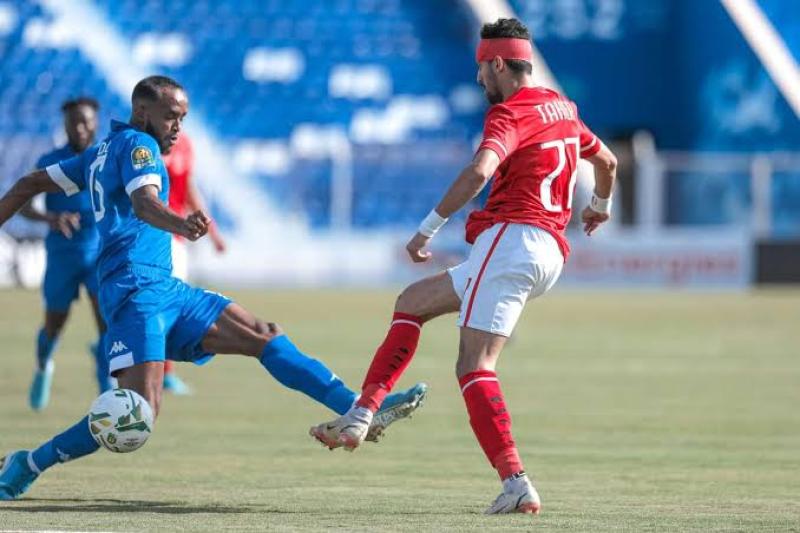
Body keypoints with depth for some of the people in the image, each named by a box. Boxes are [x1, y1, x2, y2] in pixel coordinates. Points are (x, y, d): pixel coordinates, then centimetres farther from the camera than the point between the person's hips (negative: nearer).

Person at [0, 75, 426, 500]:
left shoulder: (102, 153, 22)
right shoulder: (137, 145, -6)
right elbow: (143, 202, -27)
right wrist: (179, 225, -46)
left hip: (165, 289, 11)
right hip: (138, 290, -11)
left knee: (265, 336, 5)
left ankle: (359, 409, 3)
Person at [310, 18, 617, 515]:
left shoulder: (511, 113, -6)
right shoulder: (562, 108, 21)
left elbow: (478, 172, -25)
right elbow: (607, 161, 38)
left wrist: (428, 228, -20)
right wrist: (601, 205, 58)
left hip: (512, 238, -9)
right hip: (550, 254, 9)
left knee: (475, 366, -16)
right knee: (413, 301, 18)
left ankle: (516, 483, -28)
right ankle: (361, 416, 10)